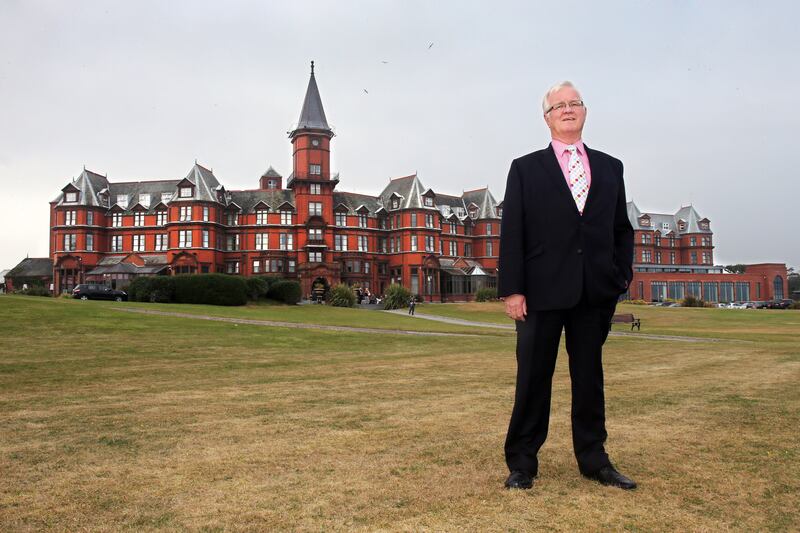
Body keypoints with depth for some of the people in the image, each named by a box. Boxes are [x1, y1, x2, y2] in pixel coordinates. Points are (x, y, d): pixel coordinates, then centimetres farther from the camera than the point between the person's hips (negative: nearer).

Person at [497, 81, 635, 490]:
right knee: (533, 378, 3)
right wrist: (512, 289, -9)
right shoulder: (526, 168, 5)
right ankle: (522, 463, 15)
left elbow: (622, 229, 16)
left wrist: (623, 276, 3)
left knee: (589, 377, 11)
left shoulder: (610, 167, 14)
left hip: (595, 292, 3)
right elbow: (511, 234, -2)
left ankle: (593, 460, 24)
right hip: (543, 290, -3)